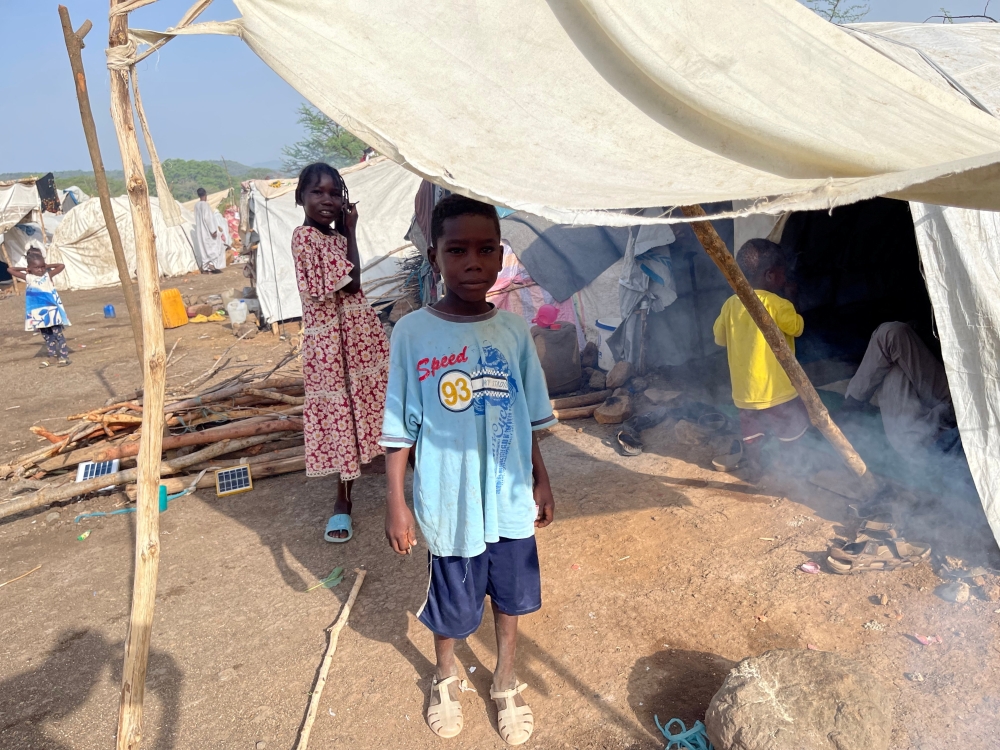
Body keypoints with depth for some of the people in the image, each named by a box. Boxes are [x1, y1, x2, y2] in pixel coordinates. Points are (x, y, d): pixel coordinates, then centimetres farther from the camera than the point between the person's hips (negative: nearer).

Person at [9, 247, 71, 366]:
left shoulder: (48, 275, -1)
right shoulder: (28, 278, 2)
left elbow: (61, 266, -6)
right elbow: (10, 270, 4)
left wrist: (48, 266, 1)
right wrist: (24, 269, 7)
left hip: (51, 310, -3)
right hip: (38, 312, 3)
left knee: (58, 333, -6)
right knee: (46, 336, 10)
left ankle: (64, 356, -5)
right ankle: (53, 356, 16)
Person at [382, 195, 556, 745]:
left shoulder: (513, 330, -4)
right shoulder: (412, 333, -13)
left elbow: (530, 418, 5)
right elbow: (399, 429, -8)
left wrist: (541, 480, 8)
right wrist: (395, 502, -8)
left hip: (511, 499, 3)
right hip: (449, 503, -2)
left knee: (510, 596, 19)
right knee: (451, 603, 17)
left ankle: (505, 682, 46)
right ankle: (447, 679, 48)